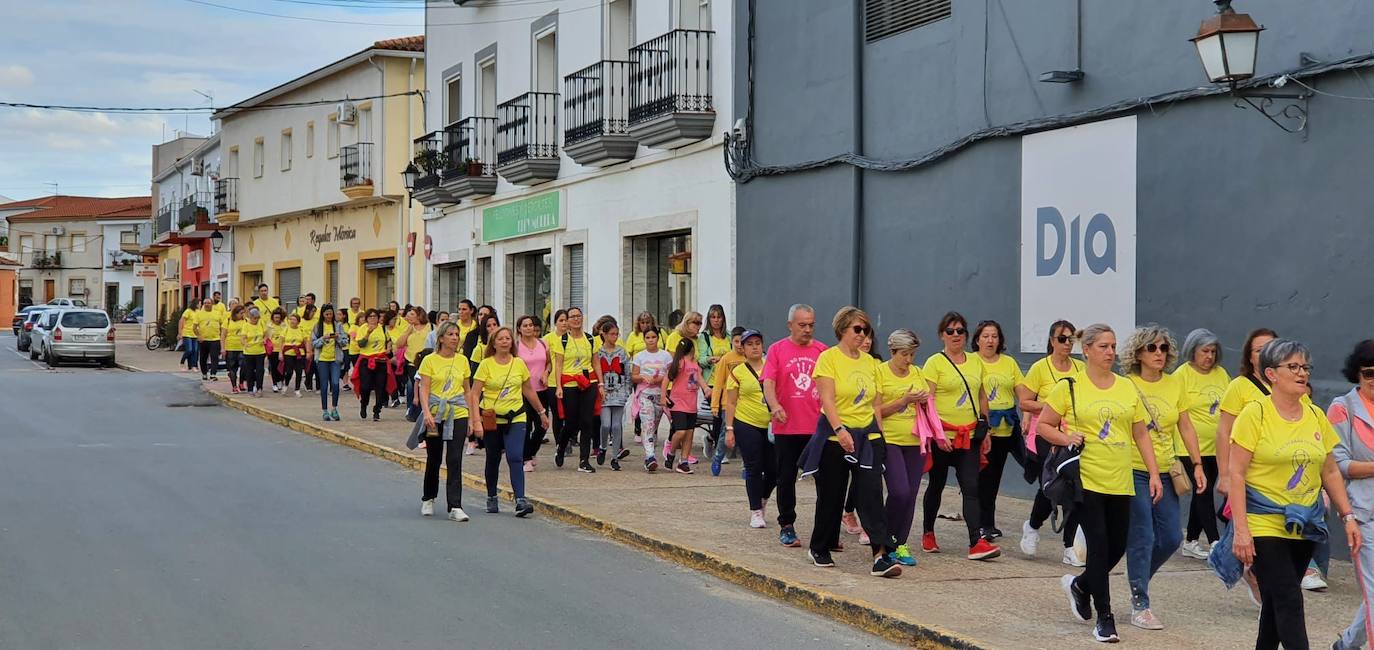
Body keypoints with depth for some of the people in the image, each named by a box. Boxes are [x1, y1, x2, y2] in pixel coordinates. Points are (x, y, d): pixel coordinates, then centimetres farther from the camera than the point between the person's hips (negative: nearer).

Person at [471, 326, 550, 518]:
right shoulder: (486, 365, -7)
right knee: (493, 460, 13)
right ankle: (492, 498, 30)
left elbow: (529, 390, 16)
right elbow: (475, 394, -11)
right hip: (492, 419, -1)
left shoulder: (519, 364, 2)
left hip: (516, 419, 1)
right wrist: (476, 420, -20)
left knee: (515, 458, -14)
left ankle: (520, 500, -18)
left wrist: (541, 412, 20)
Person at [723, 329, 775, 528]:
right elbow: (730, 403, 2)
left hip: (771, 426, 3)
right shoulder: (737, 372, 0)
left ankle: (762, 501, 29)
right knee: (754, 469, -2)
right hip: (746, 424, -2)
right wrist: (729, 429, -4)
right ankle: (755, 512, 8)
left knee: (774, 469, 2)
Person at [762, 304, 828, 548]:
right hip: (787, 427, -1)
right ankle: (786, 527, 18)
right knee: (786, 479, 8)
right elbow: (768, 383, -8)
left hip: (819, 426, 1)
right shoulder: (777, 350, 1)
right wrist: (775, 406, -25)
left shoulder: (822, 351, 6)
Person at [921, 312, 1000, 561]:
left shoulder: (975, 362, 10)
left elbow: (982, 398, 17)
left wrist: (986, 431, 13)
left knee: (971, 488, -6)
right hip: (942, 436, -3)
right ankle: (927, 533, 30)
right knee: (936, 486, 11)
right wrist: (938, 433, -19)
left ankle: (977, 542, -12)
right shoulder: (935, 363, -6)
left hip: (969, 436, 3)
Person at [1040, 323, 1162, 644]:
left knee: (1117, 547, 7)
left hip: (1120, 481, 4)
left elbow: (1141, 434, 12)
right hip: (1085, 479, -4)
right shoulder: (1069, 387, -2)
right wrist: (1066, 438, -15)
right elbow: (1043, 425, 3)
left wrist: (1154, 473, 6)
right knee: (1099, 545, -8)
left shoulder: (1127, 388, 9)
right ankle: (1104, 617, 3)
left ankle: (1080, 585, 36)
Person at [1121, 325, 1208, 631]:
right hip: (1134, 472, -5)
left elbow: (1186, 427, 11)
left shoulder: (1175, 385, 6)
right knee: (1142, 539, -5)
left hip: (1165, 472, 5)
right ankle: (1140, 605, 4)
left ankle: (1137, 575, 33)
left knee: (1171, 537, 7)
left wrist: (1197, 464, 6)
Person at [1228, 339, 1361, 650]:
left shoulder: (1316, 416, 8)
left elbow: (1330, 472, 15)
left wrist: (1348, 516, 7)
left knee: (1277, 601, 13)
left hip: (1304, 525, 6)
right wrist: (1240, 529, -18)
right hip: (1264, 524, -5)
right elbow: (1236, 474, -12)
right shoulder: (1255, 414, -9)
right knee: (1289, 601, -11)